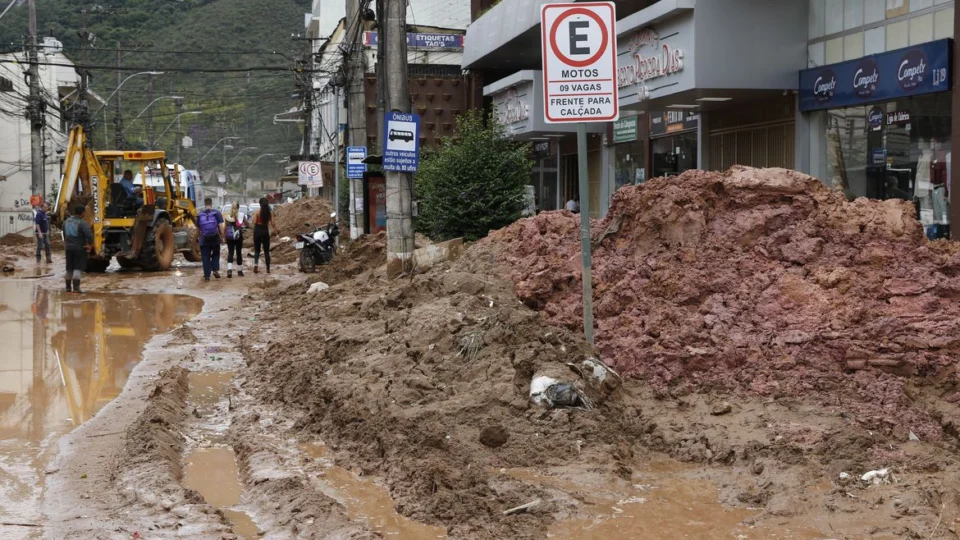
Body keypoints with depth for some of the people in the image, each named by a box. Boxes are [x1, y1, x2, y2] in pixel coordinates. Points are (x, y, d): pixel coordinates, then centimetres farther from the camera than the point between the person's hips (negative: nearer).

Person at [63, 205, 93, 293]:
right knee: (78, 268, -4)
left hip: (69, 247, 6)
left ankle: (68, 287, 22)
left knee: (69, 268, 16)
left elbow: (64, 233, 20)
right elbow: (89, 234, -27)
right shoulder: (82, 223, -17)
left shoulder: (67, 221, 7)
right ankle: (76, 287, -11)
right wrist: (90, 244, -12)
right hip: (79, 248, -6)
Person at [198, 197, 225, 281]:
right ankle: (215, 270, 5)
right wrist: (222, 237, 1)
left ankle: (207, 275, 3)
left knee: (205, 257, 5)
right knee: (215, 254, 20)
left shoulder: (200, 215, 3)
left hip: (204, 239, 1)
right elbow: (221, 226, -8)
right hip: (215, 238, 0)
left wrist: (200, 237, 27)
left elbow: (198, 227, 10)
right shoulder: (217, 213, -3)